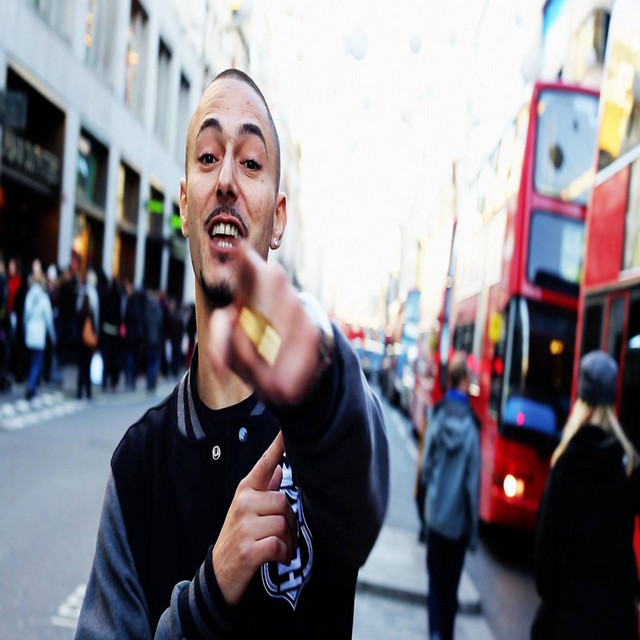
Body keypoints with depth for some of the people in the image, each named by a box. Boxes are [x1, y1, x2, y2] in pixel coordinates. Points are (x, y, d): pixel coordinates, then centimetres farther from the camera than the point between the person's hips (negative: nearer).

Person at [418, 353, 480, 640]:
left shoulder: (436, 417, -9)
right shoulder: (470, 428, -14)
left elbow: (425, 466, -2)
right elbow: (473, 482, -10)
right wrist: (474, 532, 0)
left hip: (435, 514, 2)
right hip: (458, 520, -2)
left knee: (435, 581, 14)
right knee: (451, 586, 11)